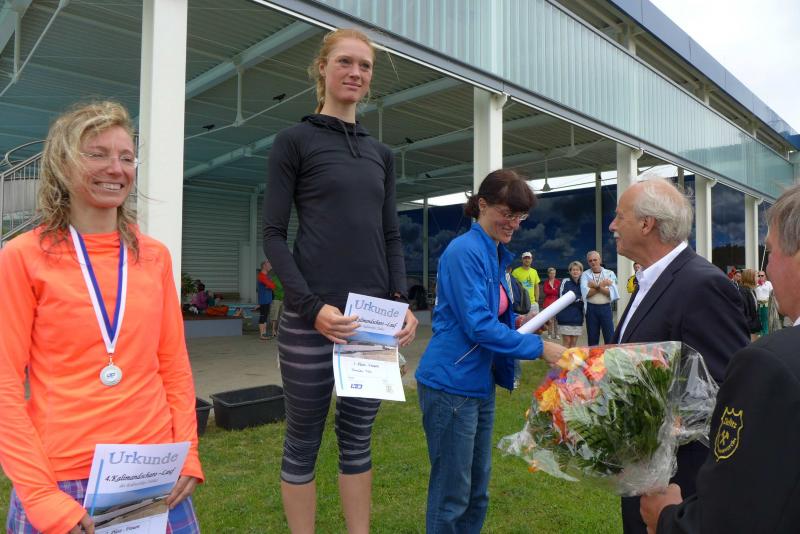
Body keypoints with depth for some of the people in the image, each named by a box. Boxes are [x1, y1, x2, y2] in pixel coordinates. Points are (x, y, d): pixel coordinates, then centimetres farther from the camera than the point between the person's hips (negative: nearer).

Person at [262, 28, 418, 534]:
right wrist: (312, 306, -16)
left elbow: (391, 237, 15)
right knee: (303, 440, 8)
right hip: (312, 315, -4)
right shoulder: (295, 140, 2)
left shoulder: (381, 154, 15)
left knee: (358, 436, 14)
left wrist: (401, 299, 0)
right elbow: (273, 235, -4)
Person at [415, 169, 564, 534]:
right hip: (450, 384, -9)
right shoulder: (464, 252, -16)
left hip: (480, 384, 9)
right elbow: (477, 325, -22)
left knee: (477, 490, 19)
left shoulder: (496, 256, 11)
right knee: (451, 493, 4)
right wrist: (539, 348, -19)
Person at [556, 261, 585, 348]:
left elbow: (584, 301, 13)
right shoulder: (565, 282, -2)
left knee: (574, 343, 7)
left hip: (577, 317, 4)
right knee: (567, 342, -3)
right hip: (566, 317, -4)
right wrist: (578, 299, -8)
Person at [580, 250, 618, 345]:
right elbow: (586, 293, -11)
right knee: (592, 339, 8)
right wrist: (602, 285, -9)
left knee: (610, 338, 1)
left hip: (605, 308, 0)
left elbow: (612, 293, -9)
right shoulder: (585, 275, 4)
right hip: (591, 308, 1)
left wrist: (596, 286, -11)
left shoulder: (609, 273, 4)